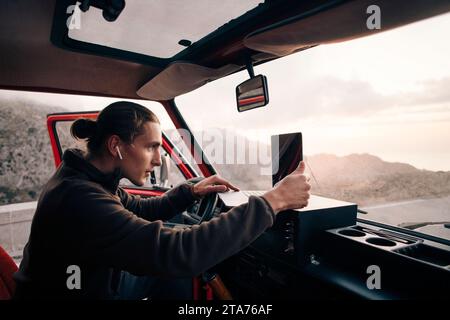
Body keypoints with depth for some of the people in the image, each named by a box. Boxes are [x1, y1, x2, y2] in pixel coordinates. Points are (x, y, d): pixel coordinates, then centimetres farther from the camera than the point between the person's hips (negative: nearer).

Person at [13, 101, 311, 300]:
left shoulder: (88, 178, -5)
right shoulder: (79, 199, -35)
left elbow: (143, 211, 9)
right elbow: (179, 252, -41)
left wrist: (190, 191, -7)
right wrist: (271, 202, -37)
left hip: (94, 281, 8)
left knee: (172, 272, 6)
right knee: (175, 267, -6)